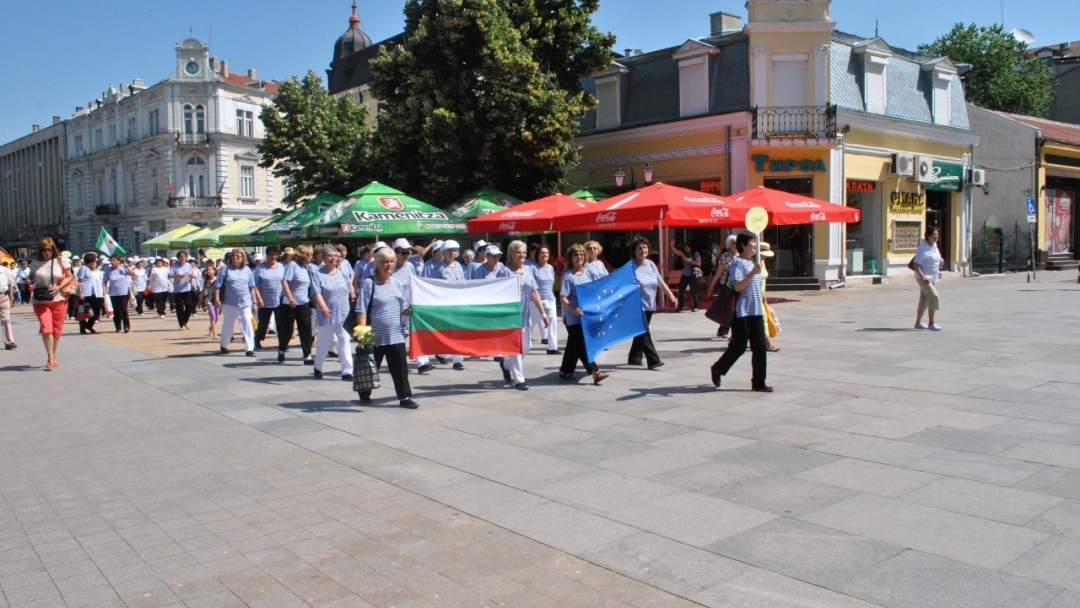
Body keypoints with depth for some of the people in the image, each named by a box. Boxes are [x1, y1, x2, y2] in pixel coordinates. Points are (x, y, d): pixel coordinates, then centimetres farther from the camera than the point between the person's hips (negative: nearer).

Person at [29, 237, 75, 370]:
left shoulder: (61, 260, -2)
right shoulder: (35, 262, 3)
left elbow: (70, 277, 0)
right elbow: (31, 278, 16)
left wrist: (59, 287, -14)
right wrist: (31, 284, -5)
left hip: (59, 300, 0)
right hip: (41, 301, 0)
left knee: (56, 330, 8)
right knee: (46, 328, -13)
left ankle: (53, 356, 26)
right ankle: (51, 358, -9)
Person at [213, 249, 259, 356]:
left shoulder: (247, 270, 7)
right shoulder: (225, 269, 0)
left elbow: (252, 287, 12)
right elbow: (217, 286, -2)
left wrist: (254, 301, 9)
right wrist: (217, 299, -10)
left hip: (245, 303, 1)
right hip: (229, 303, -1)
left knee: (247, 324, -4)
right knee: (228, 325, 11)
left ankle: (249, 349, -3)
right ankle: (223, 346, 30)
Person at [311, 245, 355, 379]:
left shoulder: (342, 273, 9)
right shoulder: (318, 274, -6)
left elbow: (349, 286, 23)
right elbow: (317, 293, -17)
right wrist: (323, 307, -31)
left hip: (344, 314, 4)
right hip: (327, 315, -3)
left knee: (344, 342, 0)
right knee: (324, 342, 8)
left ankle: (347, 371, -1)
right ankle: (318, 368, 29)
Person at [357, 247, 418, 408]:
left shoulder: (397, 283, 10)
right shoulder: (369, 283, -8)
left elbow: (403, 308, 17)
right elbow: (361, 310, -11)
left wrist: (411, 309, -5)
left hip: (396, 335, 4)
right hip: (375, 335, -4)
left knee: (400, 367, 2)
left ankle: (405, 397, 8)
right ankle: (364, 394, 31)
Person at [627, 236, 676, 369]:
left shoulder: (651, 264, 10)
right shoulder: (630, 266, -11)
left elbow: (660, 282, 16)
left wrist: (670, 295, 9)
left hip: (649, 306, 7)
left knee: (641, 333, 14)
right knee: (644, 334, -9)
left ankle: (634, 358, 25)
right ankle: (653, 360, -10)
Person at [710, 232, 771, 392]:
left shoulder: (753, 263, 17)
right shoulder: (737, 262, -9)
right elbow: (737, 286, -21)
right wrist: (752, 273, -29)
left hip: (756, 311, 8)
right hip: (742, 312, -8)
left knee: (760, 347, 4)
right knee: (739, 346, -3)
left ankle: (758, 382, 8)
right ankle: (717, 369, 19)